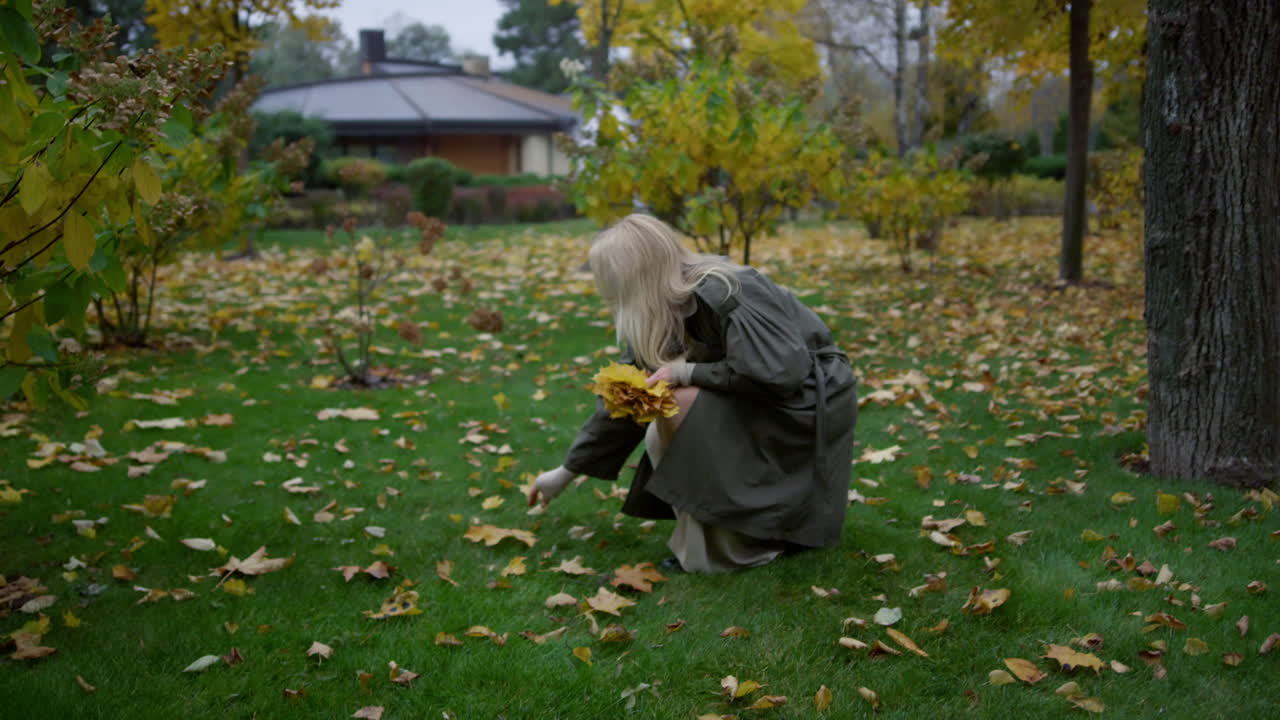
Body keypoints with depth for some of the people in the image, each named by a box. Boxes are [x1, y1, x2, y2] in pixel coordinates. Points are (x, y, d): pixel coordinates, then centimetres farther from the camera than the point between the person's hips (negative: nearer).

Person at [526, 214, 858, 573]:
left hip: (811, 400, -8)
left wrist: (688, 371, -23)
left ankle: (745, 540, -10)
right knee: (660, 438, -3)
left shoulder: (723, 294, -26)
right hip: (764, 398, 8)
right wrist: (567, 471, 12)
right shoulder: (664, 315, -1)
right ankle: (775, 515, 8)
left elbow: (779, 373, -31)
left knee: (681, 405, -23)